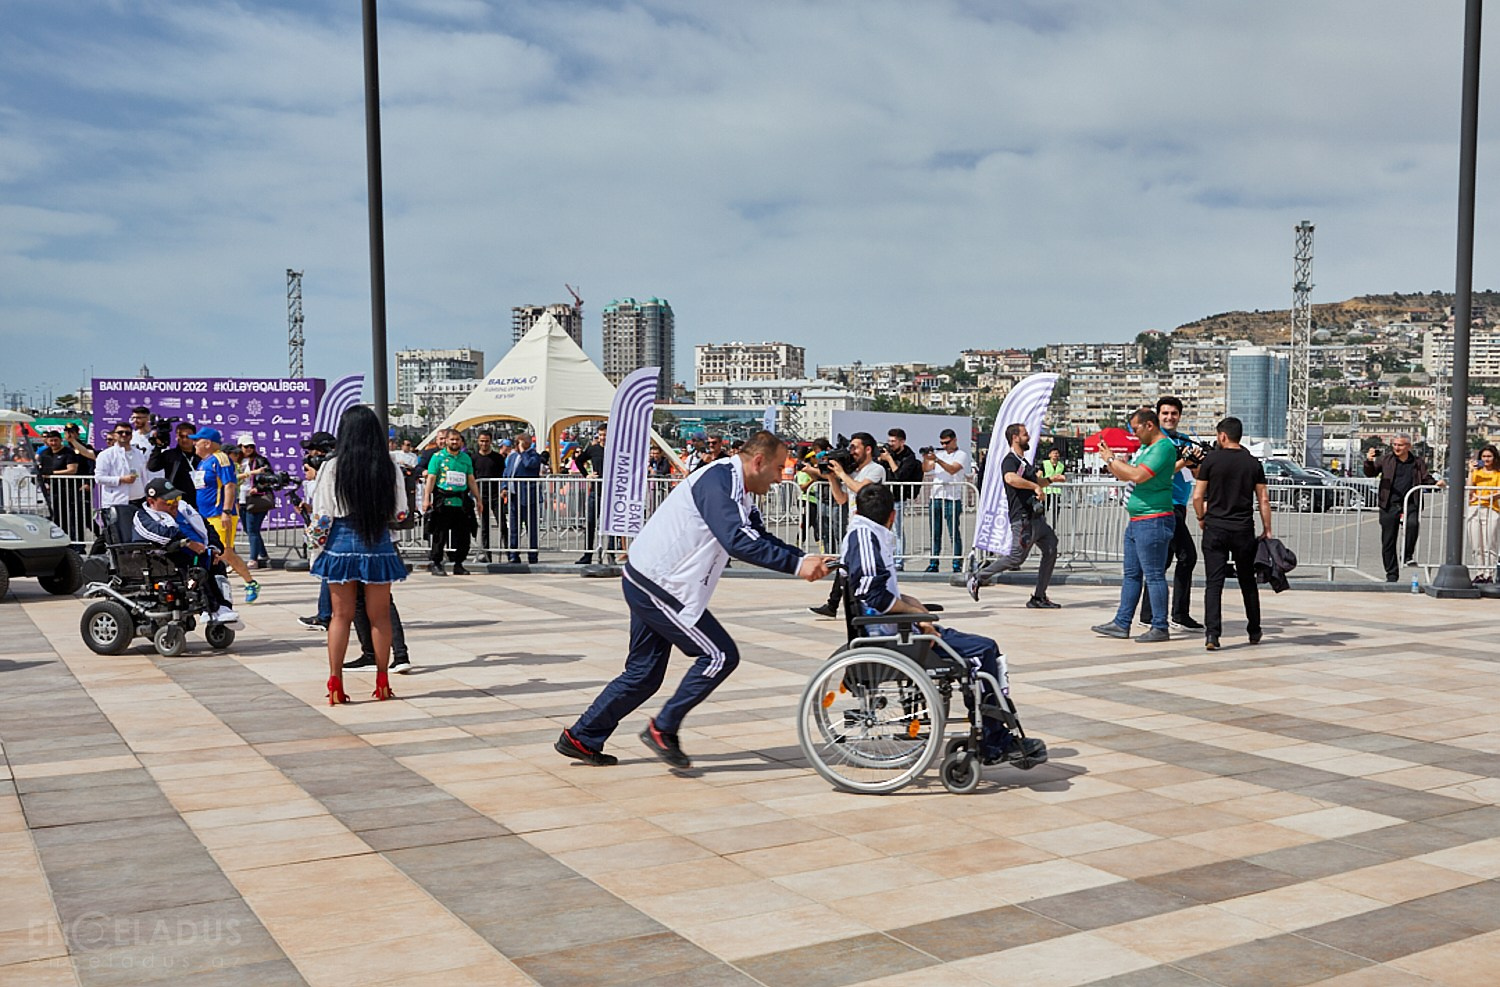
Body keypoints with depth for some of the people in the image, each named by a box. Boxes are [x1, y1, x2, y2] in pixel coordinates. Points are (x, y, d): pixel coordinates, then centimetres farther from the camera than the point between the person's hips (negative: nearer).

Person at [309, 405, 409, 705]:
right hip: (378, 546, 1)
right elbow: (399, 514, 2)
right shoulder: (389, 468, -4)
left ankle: (335, 684, 9)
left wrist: (318, 544, 8)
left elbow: (322, 515, -6)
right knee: (380, 616, 9)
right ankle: (382, 683, 14)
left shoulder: (333, 467, -8)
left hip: (341, 545, -1)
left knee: (341, 615, 7)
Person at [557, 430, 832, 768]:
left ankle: (580, 738, 24)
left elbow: (760, 538, 17)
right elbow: (737, 541, -31)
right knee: (720, 655, -7)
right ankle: (663, 729, 2)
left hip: (650, 584, 11)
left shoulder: (739, 492, 13)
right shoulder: (718, 481, -20)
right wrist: (797, 565, -29)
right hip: (657, 585, -11)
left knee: (644, 672, 16)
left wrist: (808, 559, 2)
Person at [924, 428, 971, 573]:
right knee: (935, 534, 6)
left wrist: (937, 459, -25)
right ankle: (933, 563, 9)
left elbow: (952, 469, -15)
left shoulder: (962, 455, 1)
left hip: (952, 498, -5)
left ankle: (957, 564, -3)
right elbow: (925, 469, 9)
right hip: (935, 497, 5)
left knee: (954, 533, -5)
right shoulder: (938, 453, 17)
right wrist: (925, 458, -9)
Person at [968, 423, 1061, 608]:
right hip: (1023, 518, -10)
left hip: (1036, 516, 10)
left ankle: (1039, 598, 9)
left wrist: (1050, 479, 23)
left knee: (1051, 551, 5)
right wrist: (1035, 486, -31)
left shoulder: (1024, 461, 21)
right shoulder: (1010, 460, -12)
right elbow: (1011, 478, -36)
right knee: (1016, 557, -9)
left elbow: (1035, 480, 40)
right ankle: (977, 578, 5)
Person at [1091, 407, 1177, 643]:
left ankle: (1160, 628, -1)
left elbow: (1138, 475, -25)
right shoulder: (1146, 448, 17)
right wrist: (1111, 461, 7)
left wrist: (1113, 460, -13)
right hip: (1136, 522, 10)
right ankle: (1121, 624, 18)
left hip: (1153, 522, -10)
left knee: (1154, 575, -6)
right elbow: (1124, 476, 23)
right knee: (1131, 574, 12)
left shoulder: (1164, 447, -14)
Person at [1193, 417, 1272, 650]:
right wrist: (1267, 529, 11)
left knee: (1214, 583, -3)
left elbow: (1197, 496, -5)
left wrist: (1202, 518, 12)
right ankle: (1254, 632, 26)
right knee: (1248, 581, 16)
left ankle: (1212, 634, -14)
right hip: (1244, 530, 2)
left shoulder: (1211, 460, -4)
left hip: (1215, 528, -2)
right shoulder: (1253, 463, 4)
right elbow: (1263, 500, 4)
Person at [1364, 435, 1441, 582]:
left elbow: (1426, 478, 18)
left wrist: (1436, 483, -2)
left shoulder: (1417, 462, 11)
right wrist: (1369, 462, -13)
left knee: (1413, 523, -32)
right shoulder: (1385, 460, 8)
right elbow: (1370, 473, 6)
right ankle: (1392, 574, 13)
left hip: (1410, 504, 0)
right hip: (1390, 505, 0)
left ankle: (1407, 556, -12)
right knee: (1388, 542, 2)